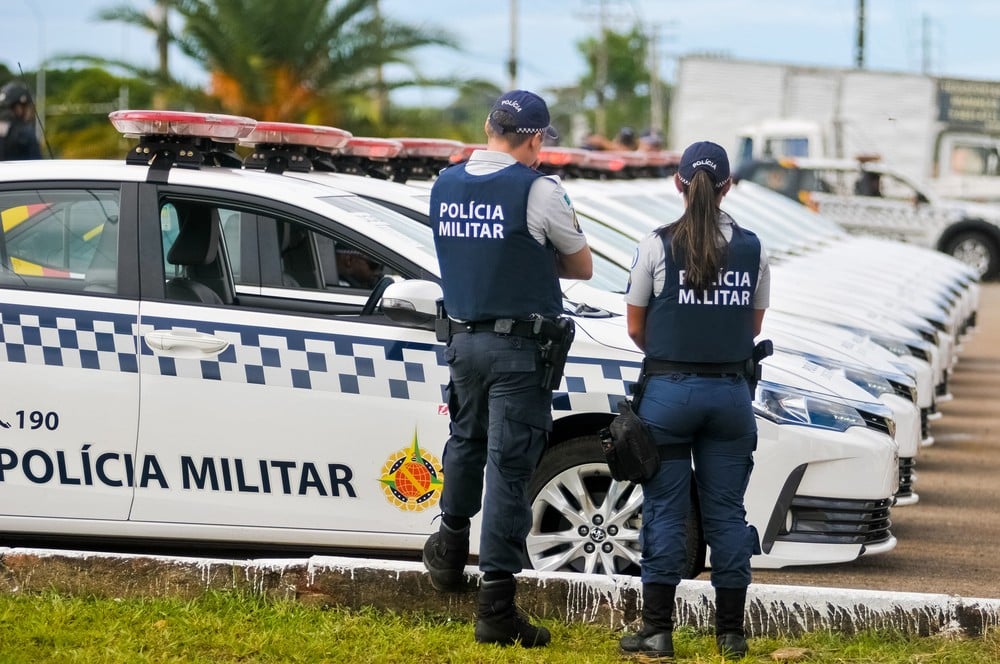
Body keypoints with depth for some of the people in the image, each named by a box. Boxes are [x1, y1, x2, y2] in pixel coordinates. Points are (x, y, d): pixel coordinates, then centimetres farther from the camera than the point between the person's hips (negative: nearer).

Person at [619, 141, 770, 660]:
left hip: (669, 389, -2)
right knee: (726, 511, 9)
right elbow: (754, 326, 12)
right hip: (731, 391, 2)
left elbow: (635, 327, 2)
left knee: (665, 510, 3)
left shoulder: (658, 246, -7)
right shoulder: (752, 249, 2)